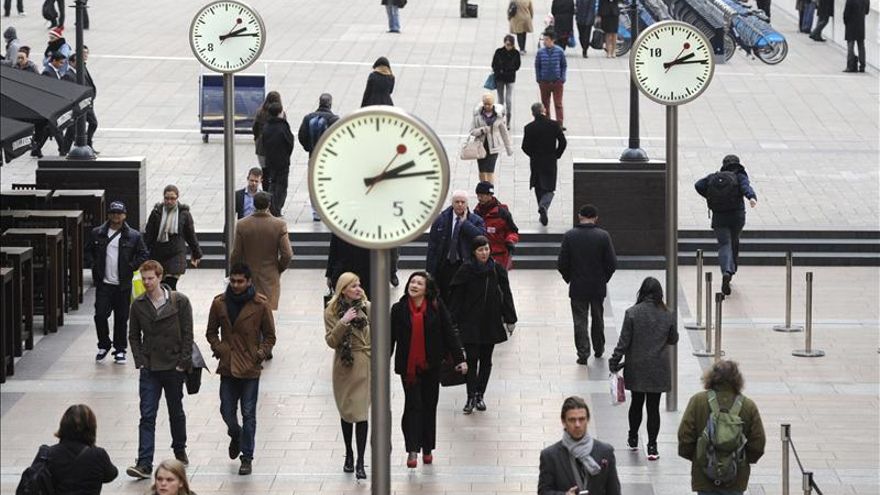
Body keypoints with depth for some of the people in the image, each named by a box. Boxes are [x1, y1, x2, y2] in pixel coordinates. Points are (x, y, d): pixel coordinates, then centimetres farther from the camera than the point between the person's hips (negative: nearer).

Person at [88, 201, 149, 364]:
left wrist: (131, 267, -3)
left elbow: (144, 254, 6)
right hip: (103, 283, 1)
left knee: (121, 318, 4)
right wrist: (95, 265, 5)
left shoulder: (133, 236, 0)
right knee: (100, 315, -5)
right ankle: (104, 346, 15)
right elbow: (89, 251, 17)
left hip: (123, 285, -1)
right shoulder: (97, 233, 4)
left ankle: (120, 350, 16)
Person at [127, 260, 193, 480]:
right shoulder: (138, 305, 0)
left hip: (174, 368, -1)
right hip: (149, 369, 1)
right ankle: (144, 464, -11)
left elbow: (187, 334, -5)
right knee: (147, 416, -7)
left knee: (176, 412, 16)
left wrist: (183, 362, -9)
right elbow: (134, 336, 8)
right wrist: (140, 361, -3)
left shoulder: (180, 302, -7)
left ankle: (180, 451, 37)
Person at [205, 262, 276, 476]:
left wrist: (262, 353, -8)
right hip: (228, 367, 2)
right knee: (227, 411, 5)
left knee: (248, 414, 2)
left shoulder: (260, 304, -5)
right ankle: (236, 436, 38)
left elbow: (269, 335, 4)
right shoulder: (219, 303, 2)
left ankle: (247, 457, 11)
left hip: (250, 368, -2)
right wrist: (219, 349, -2)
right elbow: (211, 332, 13)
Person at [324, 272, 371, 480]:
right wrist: (343, 323, -24)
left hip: (365, 365, 0)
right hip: (344, 367, 0)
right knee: (346, 412, 12)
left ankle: (360, 462, -6)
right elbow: (331, 341, -10)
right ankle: (349, 455, 31)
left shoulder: (367, 307, 0)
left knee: (361, 412, -8)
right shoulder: (332, 311, -4)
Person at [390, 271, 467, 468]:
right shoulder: (399, 309, -2)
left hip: (431, 365, 1)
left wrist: (459, 359, -4)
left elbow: (449, 332, 0)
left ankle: (427, 449, 22)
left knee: (429, 406, 10)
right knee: (413, 406, -7)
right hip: (408, 366, -1)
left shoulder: (436, 307, -3)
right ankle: (412, 450, -8)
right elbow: (390, 339, 2)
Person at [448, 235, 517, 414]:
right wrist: (452, 320, -6)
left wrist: (510, 319, 4)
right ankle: (471, 397, -5)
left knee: (486, 359, 8)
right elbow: (456, 297, -3)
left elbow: (506, 295, 5)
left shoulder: (497, 270, 1)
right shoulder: (466, 270, -6)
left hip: (491, 322, 3)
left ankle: (480, 395, 17)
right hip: (470, 323, -3)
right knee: (472, 359, -7)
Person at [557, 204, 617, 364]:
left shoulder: (569, 236, -9)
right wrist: (604, 278, 8)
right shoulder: (603, 236, -10)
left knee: (580, 320, 5)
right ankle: (599, 348, 32)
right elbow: (612, 264, -9)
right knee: (597, 318, 19)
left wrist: (569, 279, 9)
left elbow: (562, 264, -8)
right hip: (598, 286, 1)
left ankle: (583, 353, 0)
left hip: (577, 286, -1)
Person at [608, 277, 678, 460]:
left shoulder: (632, 313, -12)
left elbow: (624, 341, -11)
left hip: (636, 368, 0)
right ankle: (652, 448, 3)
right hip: (658, 369, 0)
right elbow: (673, 340, 7)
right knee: (653, 407, 4)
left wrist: (614, 362, -3)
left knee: (636, 403, 17)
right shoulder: (667, 316, -6)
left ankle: (633, 440, 32)